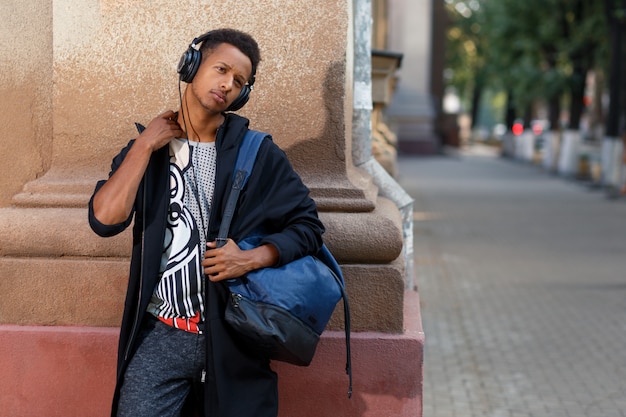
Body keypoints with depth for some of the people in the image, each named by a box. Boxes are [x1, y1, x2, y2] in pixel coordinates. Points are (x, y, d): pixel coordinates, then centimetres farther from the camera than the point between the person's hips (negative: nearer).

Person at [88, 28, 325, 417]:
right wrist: (146, 145, -7)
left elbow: (308, 225, 4)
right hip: (161, 337, 0)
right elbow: (105, 219, -9)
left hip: (233, 337, 0)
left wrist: (253, 258, -12)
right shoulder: (146, 149, 7)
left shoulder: (259, 154, 3)